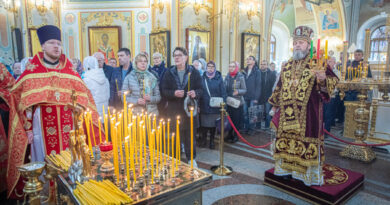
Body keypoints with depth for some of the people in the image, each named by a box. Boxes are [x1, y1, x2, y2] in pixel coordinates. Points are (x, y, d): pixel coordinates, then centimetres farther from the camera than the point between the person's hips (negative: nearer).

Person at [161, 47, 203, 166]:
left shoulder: (194, 72, 3)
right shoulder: (169, 73, 5)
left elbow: (200, 89, 2)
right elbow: (164, 91, 1)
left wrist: (195, 93, -20)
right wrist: (174, 93, -19)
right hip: (174, 110, 1)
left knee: (190, 135, 9)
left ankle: (191, 158, 26)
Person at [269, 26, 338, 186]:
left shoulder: (317, 63, -1)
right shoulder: (287, 66, 13)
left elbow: (333, 80, -11)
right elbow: (279, 87, 19)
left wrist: (323, 79, -34)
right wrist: (275, 105, 17)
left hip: (308, 111, -5)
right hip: (287, 112, 5)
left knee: (307, 140, -1)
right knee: (286, 138, 9)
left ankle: (309, 173, 14)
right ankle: (287, 168, 24)